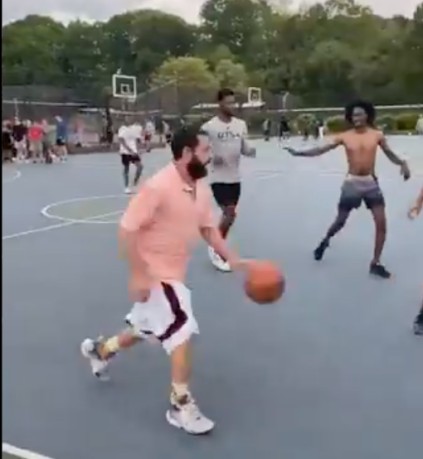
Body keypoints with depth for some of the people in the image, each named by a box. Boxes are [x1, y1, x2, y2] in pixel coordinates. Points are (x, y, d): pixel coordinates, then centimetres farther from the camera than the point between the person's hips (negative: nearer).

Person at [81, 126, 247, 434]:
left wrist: (233, 259, 0)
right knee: (183, 333, -9)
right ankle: (181, 406, 9)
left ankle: (99, 350, 51)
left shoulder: (202, 189, 0)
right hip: (153, 274, -9)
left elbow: (208, 229, 10)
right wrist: (138, 275, -25)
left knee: (145, 330, 24)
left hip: (174, 273, 9)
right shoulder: (158, 187, -25)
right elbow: (127, 230, -24)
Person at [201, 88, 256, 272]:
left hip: (235, 177, 6)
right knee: (230, 213, -12)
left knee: (229, 214, 13)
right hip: (219, 178, -6)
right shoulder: (209, 126, -12)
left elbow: (244, 148, 11)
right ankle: (215, 248, 8)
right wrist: (211, 158, -25)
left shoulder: (241, 124, 5)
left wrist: (250, 151, -12)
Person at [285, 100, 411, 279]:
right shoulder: (344, 137, -4)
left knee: (381, 223, -6)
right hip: (352, 183, -1)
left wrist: (402, 163, -11)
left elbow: (390, 154, 8)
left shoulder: (377, 135, -1)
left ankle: (375, 263, 6)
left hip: (371, 182, 1)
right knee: (340, 221, 8)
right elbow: (321, 150, -4)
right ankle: (325, 241, 41)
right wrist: (299, 153, -12)